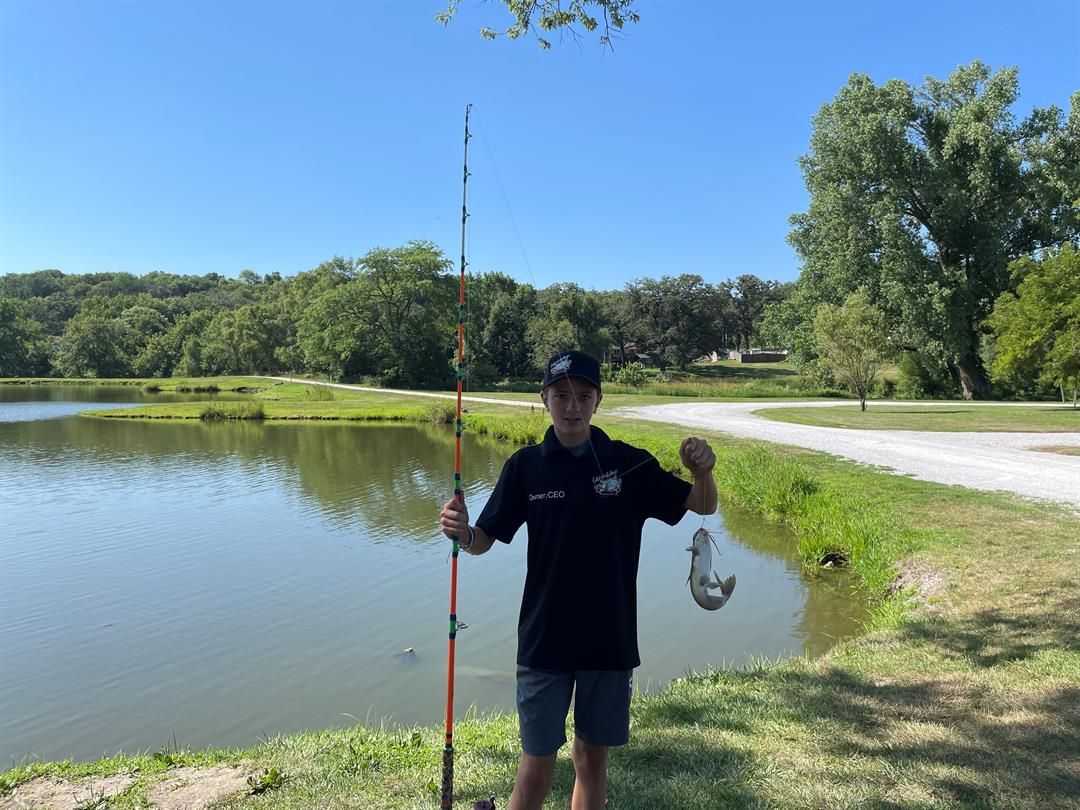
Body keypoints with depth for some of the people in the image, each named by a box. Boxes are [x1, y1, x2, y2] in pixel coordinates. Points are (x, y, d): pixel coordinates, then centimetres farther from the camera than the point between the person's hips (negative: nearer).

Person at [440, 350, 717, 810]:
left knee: (592, 757, 15)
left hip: (611, 639, 1)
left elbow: (703, 506, 3)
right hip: (544, 640, -1)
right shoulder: (525, 466, -4)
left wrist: (702, 472, -19)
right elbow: (485, 540, -1)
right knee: (537, 764, 5)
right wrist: (462, 533, -24)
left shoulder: (629, 463, -3)